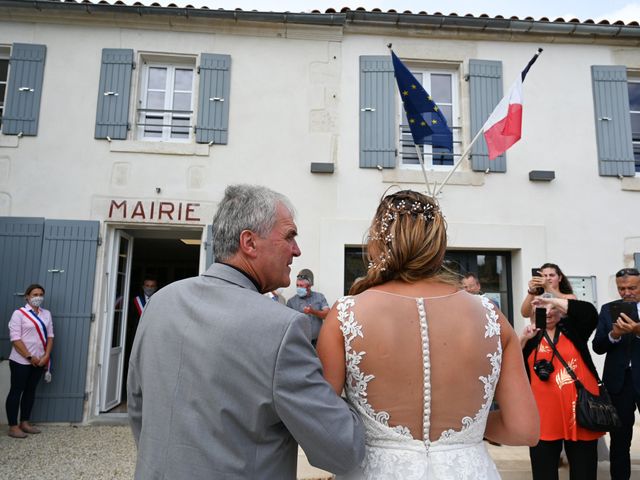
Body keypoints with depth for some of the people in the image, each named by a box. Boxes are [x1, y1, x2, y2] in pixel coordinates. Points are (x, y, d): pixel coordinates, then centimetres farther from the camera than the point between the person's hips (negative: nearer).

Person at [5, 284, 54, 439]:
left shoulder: (46, 314, 7)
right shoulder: (19, 313, -9)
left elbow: (50, 336, 7)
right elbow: (15, 339, -14)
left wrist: (46, 356, -5)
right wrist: (29, 357, -15)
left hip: (39, 360, 5)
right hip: (21, 360, -5)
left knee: (31, 390, 12)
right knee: (16, 391, 2)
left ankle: (24, 423, 23)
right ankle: (13, 426, 8)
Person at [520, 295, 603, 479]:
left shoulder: (572, 328, 6)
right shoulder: (532, 338, 9)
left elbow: (590, 311, -15)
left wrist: (552, 300, -17)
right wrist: (523, 339, -9)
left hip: (579, 405, -1)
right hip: (545, 412, 1)